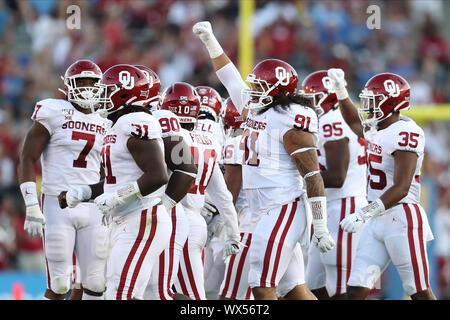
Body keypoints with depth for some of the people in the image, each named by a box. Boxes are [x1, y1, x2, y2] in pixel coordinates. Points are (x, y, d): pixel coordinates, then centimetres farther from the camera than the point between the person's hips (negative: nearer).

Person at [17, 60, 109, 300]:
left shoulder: (103, 125, 13)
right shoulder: (54, 114, -4)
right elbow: (27, 160, -8)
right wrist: (32, 208, -15)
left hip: (93, 208, 5)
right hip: (58, 206, -5)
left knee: (96, 285, 1)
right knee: (58, 286, -6)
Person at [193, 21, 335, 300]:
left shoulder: (291, 122, -12)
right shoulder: (256, 112, 13)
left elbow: (313, 175, -14)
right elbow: (232, 80, 28)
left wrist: (320, 226, -18)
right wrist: (210, 40, 31)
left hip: (284, 211, -9)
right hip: (264, 213, 9)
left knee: (262, 289, -11)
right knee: (294, 290, 7)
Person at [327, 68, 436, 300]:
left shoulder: (406, 134, -16)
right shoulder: (377, 130, 10)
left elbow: (401, 188, -24)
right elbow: (356, 124, 37)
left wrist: (365, 214, -31)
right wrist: (341, 92, 28)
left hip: (403, 219, -9)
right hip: (378, 222, 9)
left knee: (420, 293, -1)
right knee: (356, 291, 1)